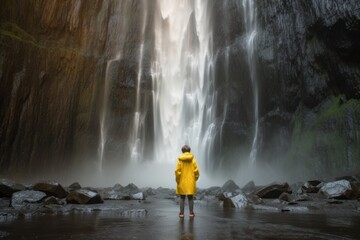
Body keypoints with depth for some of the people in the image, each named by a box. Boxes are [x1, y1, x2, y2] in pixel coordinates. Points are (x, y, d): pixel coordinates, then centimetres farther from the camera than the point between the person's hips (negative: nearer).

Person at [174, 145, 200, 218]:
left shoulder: (180, 160, -6)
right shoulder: (193, 160, -4)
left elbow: (177, 171, -11)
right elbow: (196, 170, -6)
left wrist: (177, 180, 2)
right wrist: (195, 178, 9)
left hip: (182, 182, -1)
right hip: (191, 182, 1)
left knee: (182, 198, 9)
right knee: (190, 198, 9)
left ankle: (181, 213, 12)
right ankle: (191, 213, 13)